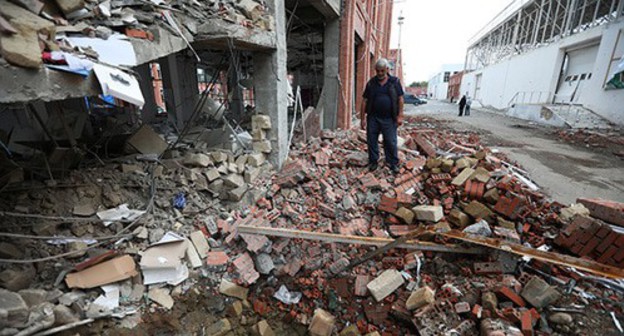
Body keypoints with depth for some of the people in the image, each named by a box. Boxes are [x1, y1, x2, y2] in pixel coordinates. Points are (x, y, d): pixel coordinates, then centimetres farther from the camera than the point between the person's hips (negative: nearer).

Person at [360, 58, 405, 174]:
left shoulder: (395, 81, 3)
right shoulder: (371, 83, 5)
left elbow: (400, 99, 2)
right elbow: (365, 101, 4)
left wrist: (400, 116, -5)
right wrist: (362, 118, 0)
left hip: (389, 119, -1)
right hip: (373, 118, 2)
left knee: (391, 142, 1)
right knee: (371, 141, 7)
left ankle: (393, 163, 15)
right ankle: (373, 162, 23)